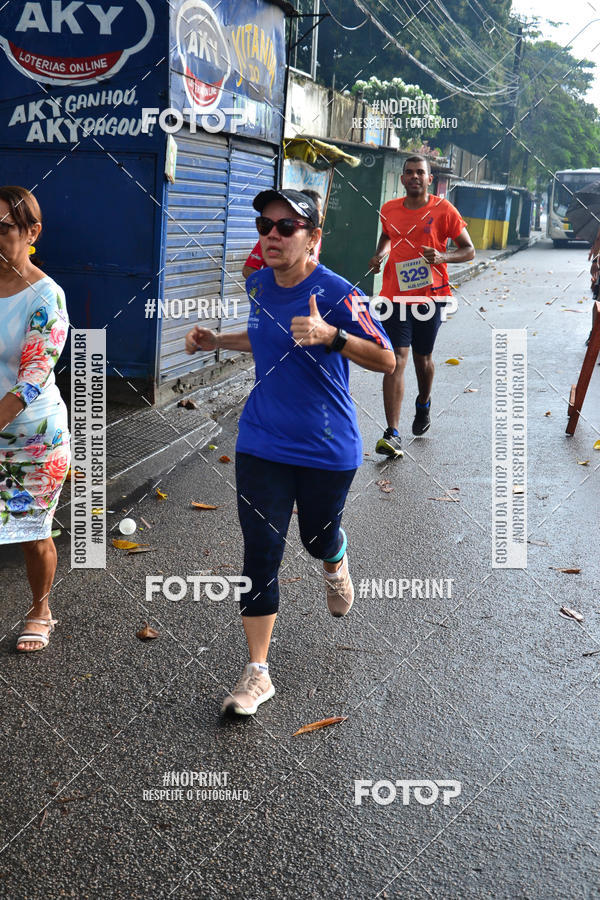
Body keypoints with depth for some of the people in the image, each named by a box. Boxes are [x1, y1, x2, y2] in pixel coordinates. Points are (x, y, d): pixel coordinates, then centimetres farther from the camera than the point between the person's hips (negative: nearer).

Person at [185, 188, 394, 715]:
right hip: (262, 444, 4)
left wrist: (330, 336, -35)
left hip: (328, 449, -3)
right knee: (261, 551, -1)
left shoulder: (336, 293, -18)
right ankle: (257, 673, 7)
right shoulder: (258, 286, 2)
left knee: (318, 537, 17)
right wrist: (215, 341, 10)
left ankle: (335, 565, 58)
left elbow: (386, 360, -20)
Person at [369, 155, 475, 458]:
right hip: (395, 295, 1)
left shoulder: (443, 210, -3)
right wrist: (380, 253, 8)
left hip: (430, 295, -1)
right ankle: (392, 435, -15)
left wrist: (443, 256, -20)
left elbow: (468, 250, 0)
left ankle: (423, 404, 47)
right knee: (396, 360, -10)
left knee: (422, 359, 13)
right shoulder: (389, 210, 7)